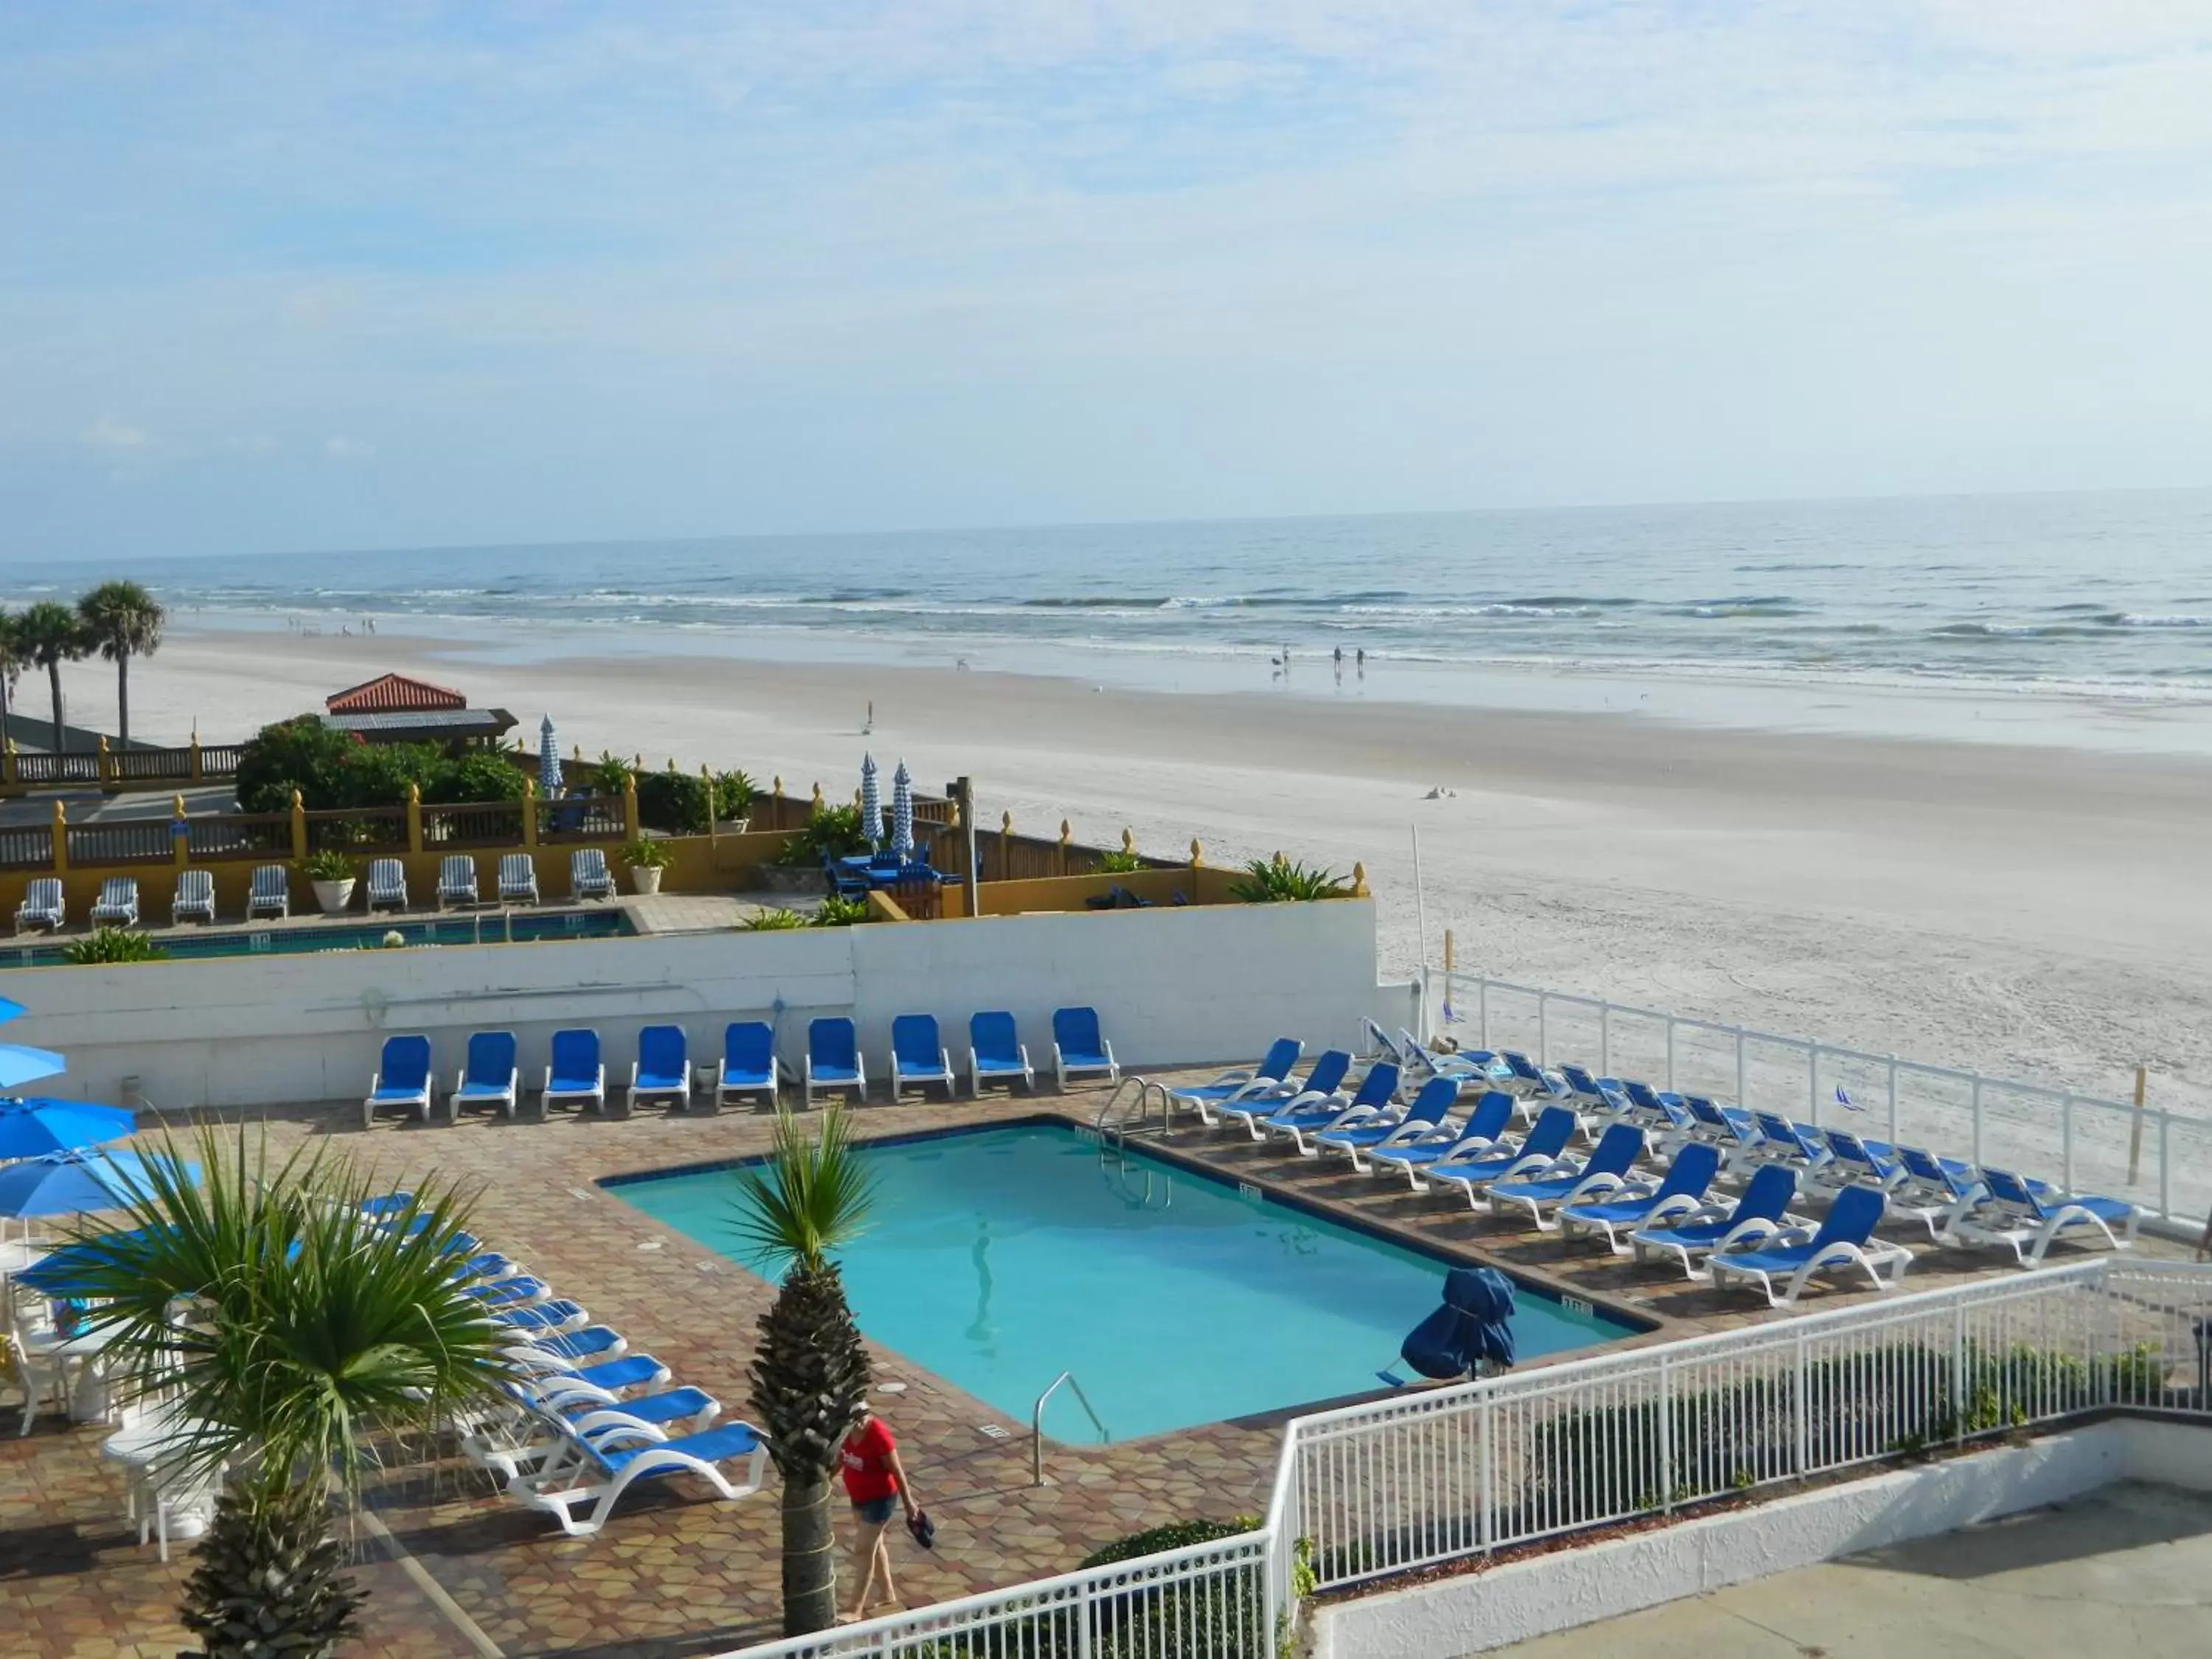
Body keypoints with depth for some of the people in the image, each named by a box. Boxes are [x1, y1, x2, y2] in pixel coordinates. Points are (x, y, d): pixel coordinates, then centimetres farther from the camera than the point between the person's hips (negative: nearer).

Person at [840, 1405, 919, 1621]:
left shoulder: (878, 1434, -28)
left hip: (880, 1498, -8)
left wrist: (908, 1503, -15)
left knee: (863, 1550, -3)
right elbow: (842, 1456, 10)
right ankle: (889, 1595, 37)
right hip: (859, 1496, 8)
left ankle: (857, 1610, 6)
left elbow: (897, 1470, -21)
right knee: (874, 1544, 20)